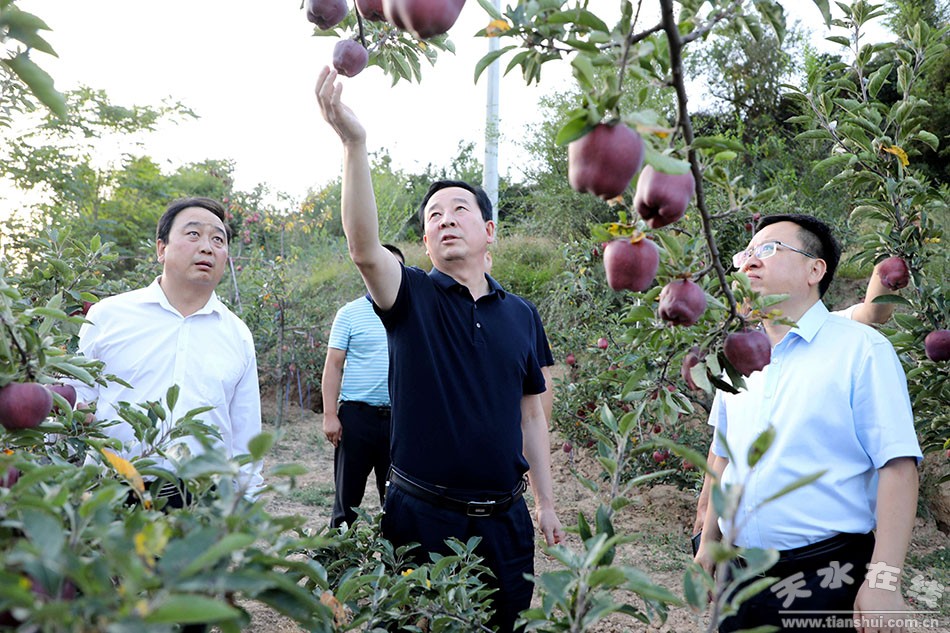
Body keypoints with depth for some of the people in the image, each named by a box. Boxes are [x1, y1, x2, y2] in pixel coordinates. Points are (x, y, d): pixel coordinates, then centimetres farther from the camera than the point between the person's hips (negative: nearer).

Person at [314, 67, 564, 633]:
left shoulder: (521, 315, 7)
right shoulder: (412, 299, -4)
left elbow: (531, 414, 11)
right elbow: (364, 248, -25)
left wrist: (547, 503, 10)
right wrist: (355, 142, -38)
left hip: (503, 521, 3)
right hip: (421, 517, -3)